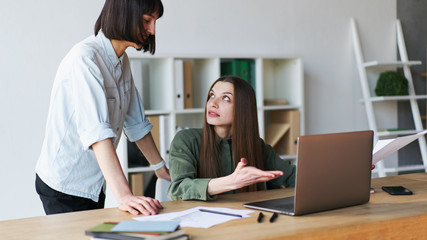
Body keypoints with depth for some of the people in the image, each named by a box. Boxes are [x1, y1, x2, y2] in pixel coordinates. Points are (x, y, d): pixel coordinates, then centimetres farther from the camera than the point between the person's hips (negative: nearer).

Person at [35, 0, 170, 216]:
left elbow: (136, 122, 13)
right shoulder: (85, 58, -23)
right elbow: (97, 131, -34)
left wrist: (161, 169, 13)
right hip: (63, 187, -8)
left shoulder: (121, 60, 6)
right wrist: (123, 196, -41)